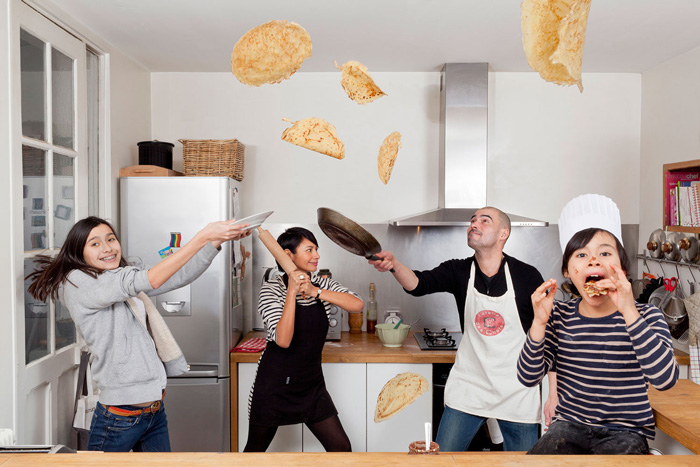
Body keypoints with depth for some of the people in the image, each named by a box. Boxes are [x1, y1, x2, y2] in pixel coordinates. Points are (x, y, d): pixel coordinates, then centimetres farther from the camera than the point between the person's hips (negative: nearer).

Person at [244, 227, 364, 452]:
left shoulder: (322, 284, -1)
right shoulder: (272, 289, -15)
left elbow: (357, 305, -18)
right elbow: (283, 340, -27)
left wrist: (315, 292, -25)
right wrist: (292, 292, -29)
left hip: (311, 384, 4)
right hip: (275, 383, -3)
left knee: (341, 447, 2)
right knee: (255, 449, 15)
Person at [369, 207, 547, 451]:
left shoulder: (527, 276, -8)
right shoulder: (458, 271, -4)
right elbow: (419, 284, -22)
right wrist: (393, 264, -43)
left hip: (517, 393, -1)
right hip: (468, 387, 1)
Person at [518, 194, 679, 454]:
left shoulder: (646, 316, -6)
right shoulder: (559, 315, -1)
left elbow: (665, 379, -24)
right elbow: (528, 377, -7)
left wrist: (628, 312, -29)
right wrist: (539, 322, -21)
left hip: (626, 431, 0)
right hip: (569, 425, 1)